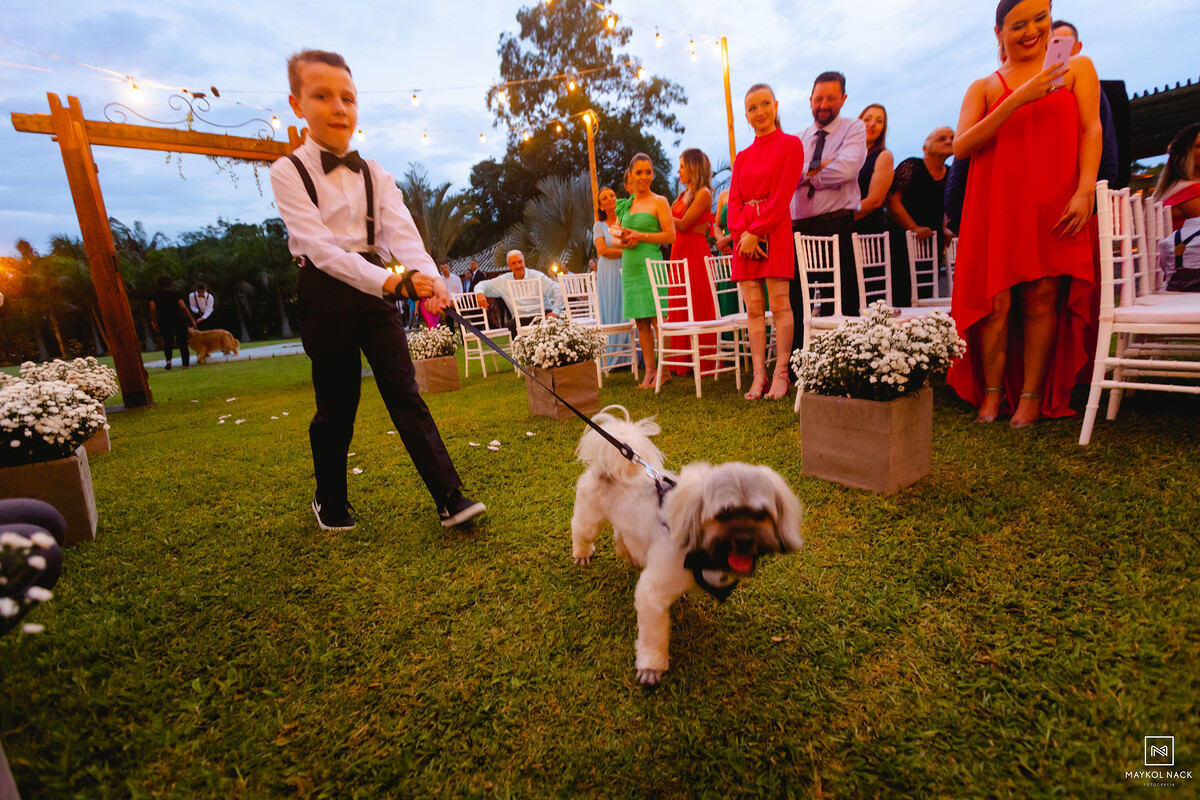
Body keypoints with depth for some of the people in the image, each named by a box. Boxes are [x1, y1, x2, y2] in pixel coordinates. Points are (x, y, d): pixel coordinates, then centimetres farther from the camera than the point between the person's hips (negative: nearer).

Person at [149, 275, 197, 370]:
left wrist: (154, 322, 3)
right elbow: (183, 307, -12)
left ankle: (168, 360, -8)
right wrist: (192, 319, -9)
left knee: (167, 342, 15)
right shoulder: (176, 293, -6)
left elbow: (152, 310, -5)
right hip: (179, 320, -2)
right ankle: (185, 364, 4)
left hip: (164, 322, 2)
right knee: (183, 343, 6)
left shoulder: (155, 295, 1)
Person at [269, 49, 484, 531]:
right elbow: (320, 246, -19)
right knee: (336, 404, 5)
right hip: (326, 291, -2)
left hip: (377, 287, 3)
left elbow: (402, 232, -9)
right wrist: (392, 281, -33)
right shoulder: (288, 172, -4)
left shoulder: (375, 175, 8)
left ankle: (450, 498, -3)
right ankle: (330, 501, 28)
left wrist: (429, 277, -30)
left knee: (405, 393, -2)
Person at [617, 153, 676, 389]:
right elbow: (618, 234, 24)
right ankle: (649, 369, 12)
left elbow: (670, 236, -7)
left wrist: (639, 236, -12)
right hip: (630, 266, 6)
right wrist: (623, 240, 0)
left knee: (657, 319, -10)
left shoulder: (659, 202, 2)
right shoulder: (626, 205, 18)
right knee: (640, 322, 5)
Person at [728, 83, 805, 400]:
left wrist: (757, 231, -14)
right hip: (745, 237, 5)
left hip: (775, 231, -4)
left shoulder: (790, 144, 6)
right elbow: (734, 201, 10)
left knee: (779, 304, -8)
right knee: (753, 308, 0)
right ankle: (758, 375, 2)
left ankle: (781, 374, -4)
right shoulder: (742, 157, 20)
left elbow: (783, 195, -6)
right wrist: (742, 233, -8)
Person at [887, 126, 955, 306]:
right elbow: (893, 201, -12)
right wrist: (914, 228, -16)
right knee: (901, 296, -12)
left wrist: (943, 229, 7)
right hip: (903, 240, -6)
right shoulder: (910, 166, -4)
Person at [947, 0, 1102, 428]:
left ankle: (1032, 396, 3)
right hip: (995, 206, 0)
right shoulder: (984, 87, 12)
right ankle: (992, 393, 3)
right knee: (996, 301, -5)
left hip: (1053, 205, 1)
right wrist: (1017, 99, -12)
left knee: (1042, 300, -3)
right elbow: (961, 147, -4)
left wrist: (1085, 190, -9)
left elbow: (1090, 130, 5)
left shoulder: (1076, 67, 14)